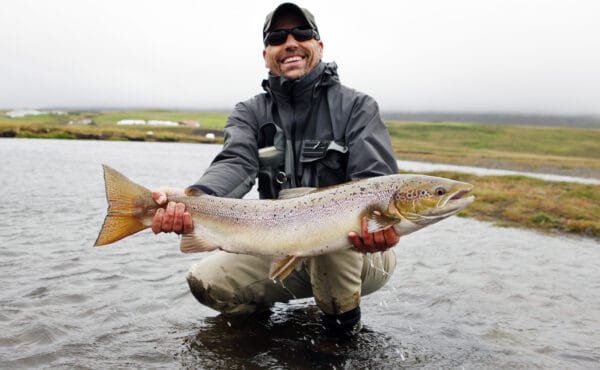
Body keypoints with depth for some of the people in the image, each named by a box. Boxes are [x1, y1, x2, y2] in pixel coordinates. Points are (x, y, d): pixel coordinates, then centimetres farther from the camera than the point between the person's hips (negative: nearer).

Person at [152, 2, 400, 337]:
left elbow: (376, 182, -19)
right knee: (206, 281, -13)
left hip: (359, 255, -2)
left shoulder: (357, 107, -6)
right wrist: (192, 197, -42)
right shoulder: (251, 113, 2)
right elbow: (236, 163, -19)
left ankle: (344, 319, -8)